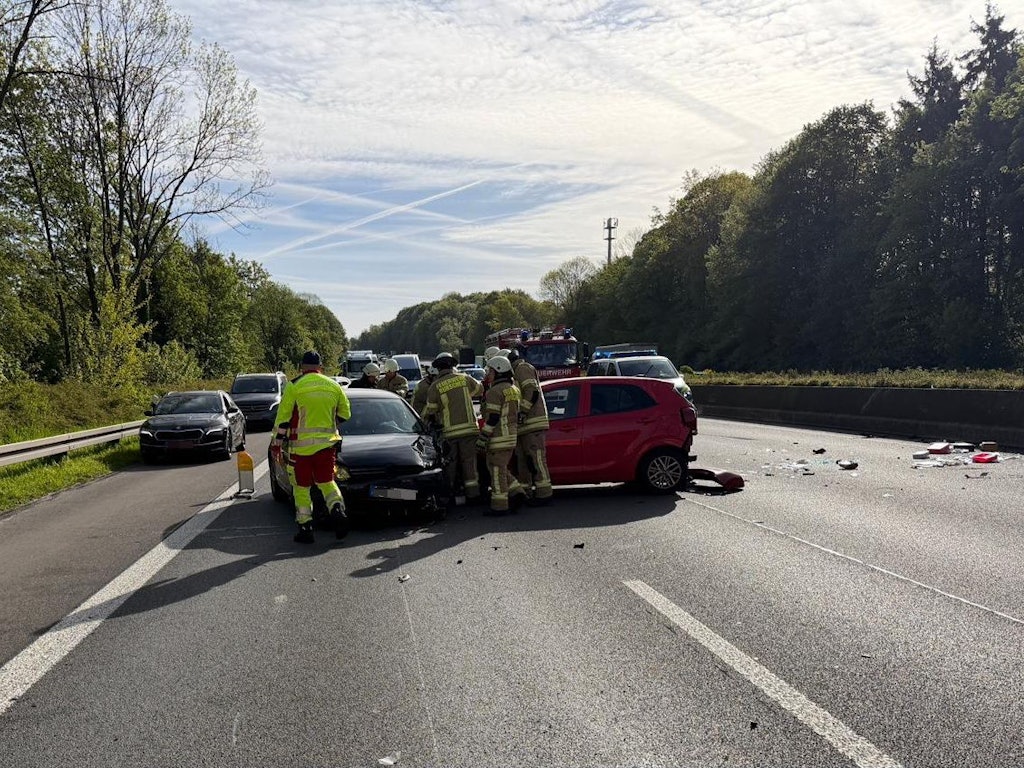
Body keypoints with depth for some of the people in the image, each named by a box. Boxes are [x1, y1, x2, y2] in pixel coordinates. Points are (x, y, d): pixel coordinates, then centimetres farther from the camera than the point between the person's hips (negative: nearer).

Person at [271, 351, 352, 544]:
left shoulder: (294, 386, -5)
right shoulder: (334, 386, 6)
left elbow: (283, 417, -4)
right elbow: (345, 414, 13)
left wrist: (277, 443, 3)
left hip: (301, 445, -3)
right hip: (327, 443, 3)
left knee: (301, 487, 7)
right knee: (327, 482, 15)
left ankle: (305, 528, 8)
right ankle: (338, 510, -9)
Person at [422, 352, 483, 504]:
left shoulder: (435, 386, -4)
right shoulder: (464, 378, 1)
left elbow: (430, 410, 3)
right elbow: (479, 388, 18)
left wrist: (425, 420, 23)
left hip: (449, 431, -1)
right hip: (469, 427, 1)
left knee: (450, 463, 9)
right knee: (469, 460, 7)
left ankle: (449, 493, 14)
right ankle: (472, 493, 8)